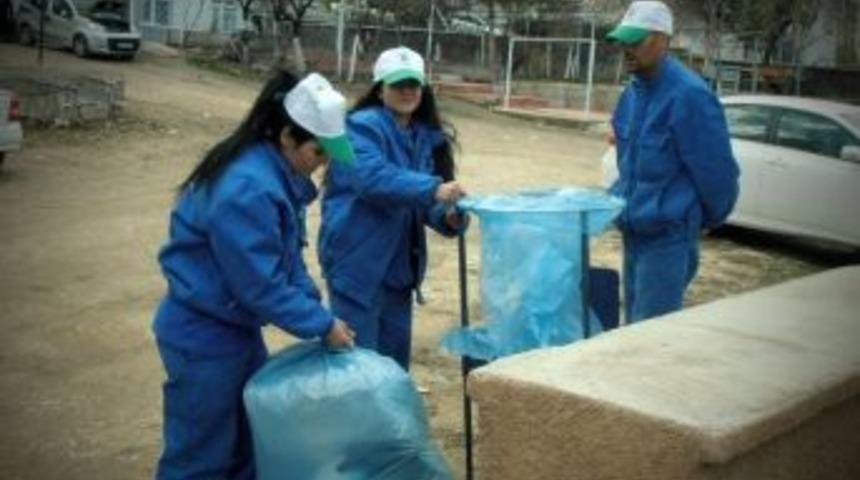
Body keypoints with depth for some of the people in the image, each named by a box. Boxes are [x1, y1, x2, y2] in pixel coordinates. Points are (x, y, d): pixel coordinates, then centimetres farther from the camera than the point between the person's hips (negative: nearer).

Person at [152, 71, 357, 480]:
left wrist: (314, 308, -2)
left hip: (236, 327, 10)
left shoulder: (278, 172, 1)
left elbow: (288, 257, 9)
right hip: (203, 336, -10)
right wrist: (322, 324, -16)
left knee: (252, 444, 21)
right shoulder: (247, 189, -29)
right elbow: (261, 285, -26)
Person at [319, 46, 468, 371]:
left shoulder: (427, 137, 12)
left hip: (399, 264, 8)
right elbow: (372, 177, -29)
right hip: (357, 261, -7)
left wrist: (448, 217, -10)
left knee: (395, 354, 16)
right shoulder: (362, 127, -11)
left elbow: (423, 202, 13)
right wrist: (432, 189, -38)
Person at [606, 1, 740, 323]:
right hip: (634, 231, 9)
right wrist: (617, 199, 14)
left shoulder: (688, 95, -18)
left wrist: (712, 219, 0)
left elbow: (716, 170, -12)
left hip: (668, 237, -8)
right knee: (635, 321, 17)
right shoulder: (634, 91, 9)